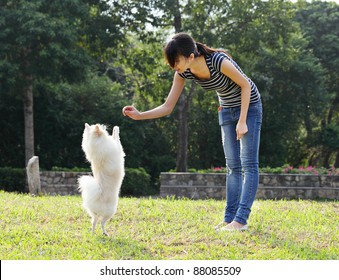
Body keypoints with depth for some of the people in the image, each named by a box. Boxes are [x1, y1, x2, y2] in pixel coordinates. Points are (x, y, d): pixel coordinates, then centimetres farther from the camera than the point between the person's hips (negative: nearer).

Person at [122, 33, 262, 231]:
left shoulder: (219, 62, -34)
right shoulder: (183, 73, -15)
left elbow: (245, 85, -20)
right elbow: (167, 107, -13)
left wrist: (242, 121, -21)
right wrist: (139, 115, -27)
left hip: (249, 105, -6)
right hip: (227, 109, 6)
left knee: (249, 163, -10)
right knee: (233, 166, 6)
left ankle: (241, 220, -14)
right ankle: (230, 218, 5)